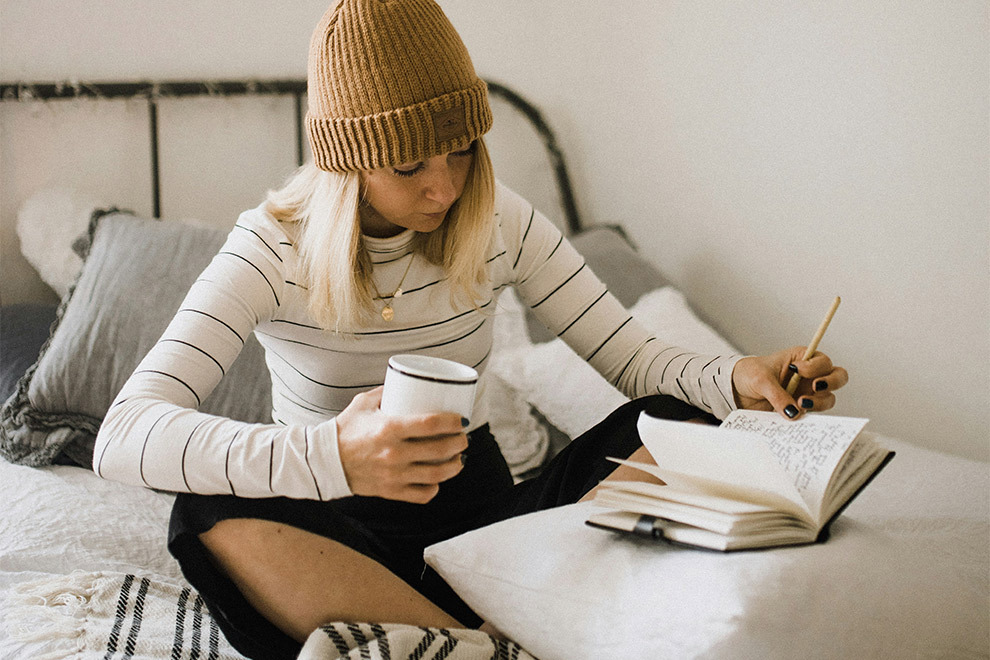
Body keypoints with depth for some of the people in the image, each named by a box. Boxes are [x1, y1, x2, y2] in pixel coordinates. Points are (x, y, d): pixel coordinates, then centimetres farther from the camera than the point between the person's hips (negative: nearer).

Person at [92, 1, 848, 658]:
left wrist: (735, 378, -26)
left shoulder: (498, 222, -4)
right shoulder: (274, 249, -16)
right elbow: (122, 437, -28)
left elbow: (630, 354, -2)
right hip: (344, 527, -3)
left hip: (481, 508, 3)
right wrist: (332, 455, -45)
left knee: (672, 425, -19)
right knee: (213, 518, -36)